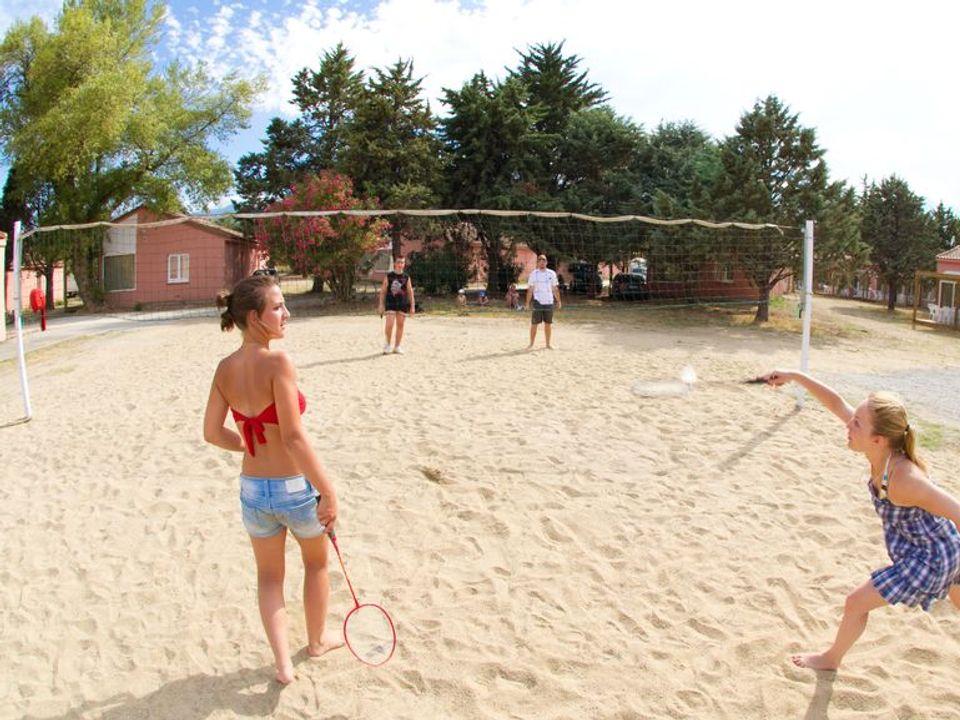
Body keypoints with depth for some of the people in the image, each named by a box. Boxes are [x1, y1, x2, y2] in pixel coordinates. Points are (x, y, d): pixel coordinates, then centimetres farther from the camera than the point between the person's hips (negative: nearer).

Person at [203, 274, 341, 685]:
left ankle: (283, 662, 24)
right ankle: (317, 639, 45)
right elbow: (294, 437, -26)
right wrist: (328, 492, -20)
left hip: (252, 491, 5)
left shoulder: (225, 368, -3)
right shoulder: (277, 362, -22)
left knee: (269, 576, 25)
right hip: (296, 488, -4)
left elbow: (212, 433, 4)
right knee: (316, 562, 25)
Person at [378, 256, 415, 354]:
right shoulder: (389, 276, 1)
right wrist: (381, 304, -3)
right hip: (390, 304, -2)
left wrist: (412, 306, 3)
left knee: (400, 325, 6)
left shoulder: (406, 277, 5)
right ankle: (388, 343, 10)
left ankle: (397, 346, 17)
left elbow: (410, 292, 7)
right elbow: (383, 291, 2)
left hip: (403, 305, 2)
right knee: (389, 325, -11)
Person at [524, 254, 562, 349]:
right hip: (538, 302, -2)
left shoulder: (552, 274, 7)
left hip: (549, 302, 2)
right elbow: (530, 289, 1)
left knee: (548, 324, 7)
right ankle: (531, 343, 7)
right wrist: (527, 302, -5)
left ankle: (548, 344, 15)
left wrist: (558, 301, 8)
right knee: (534, 324, -2)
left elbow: (555, 288, 11)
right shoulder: (533, 274, 1)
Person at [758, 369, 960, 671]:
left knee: (856, 603, 7)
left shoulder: (903, 480, -38)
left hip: (927, 560, -8)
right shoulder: (881, 449, -17)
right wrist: (795, 376, -16)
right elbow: (836, 403, -11)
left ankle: (831, 659, 34)